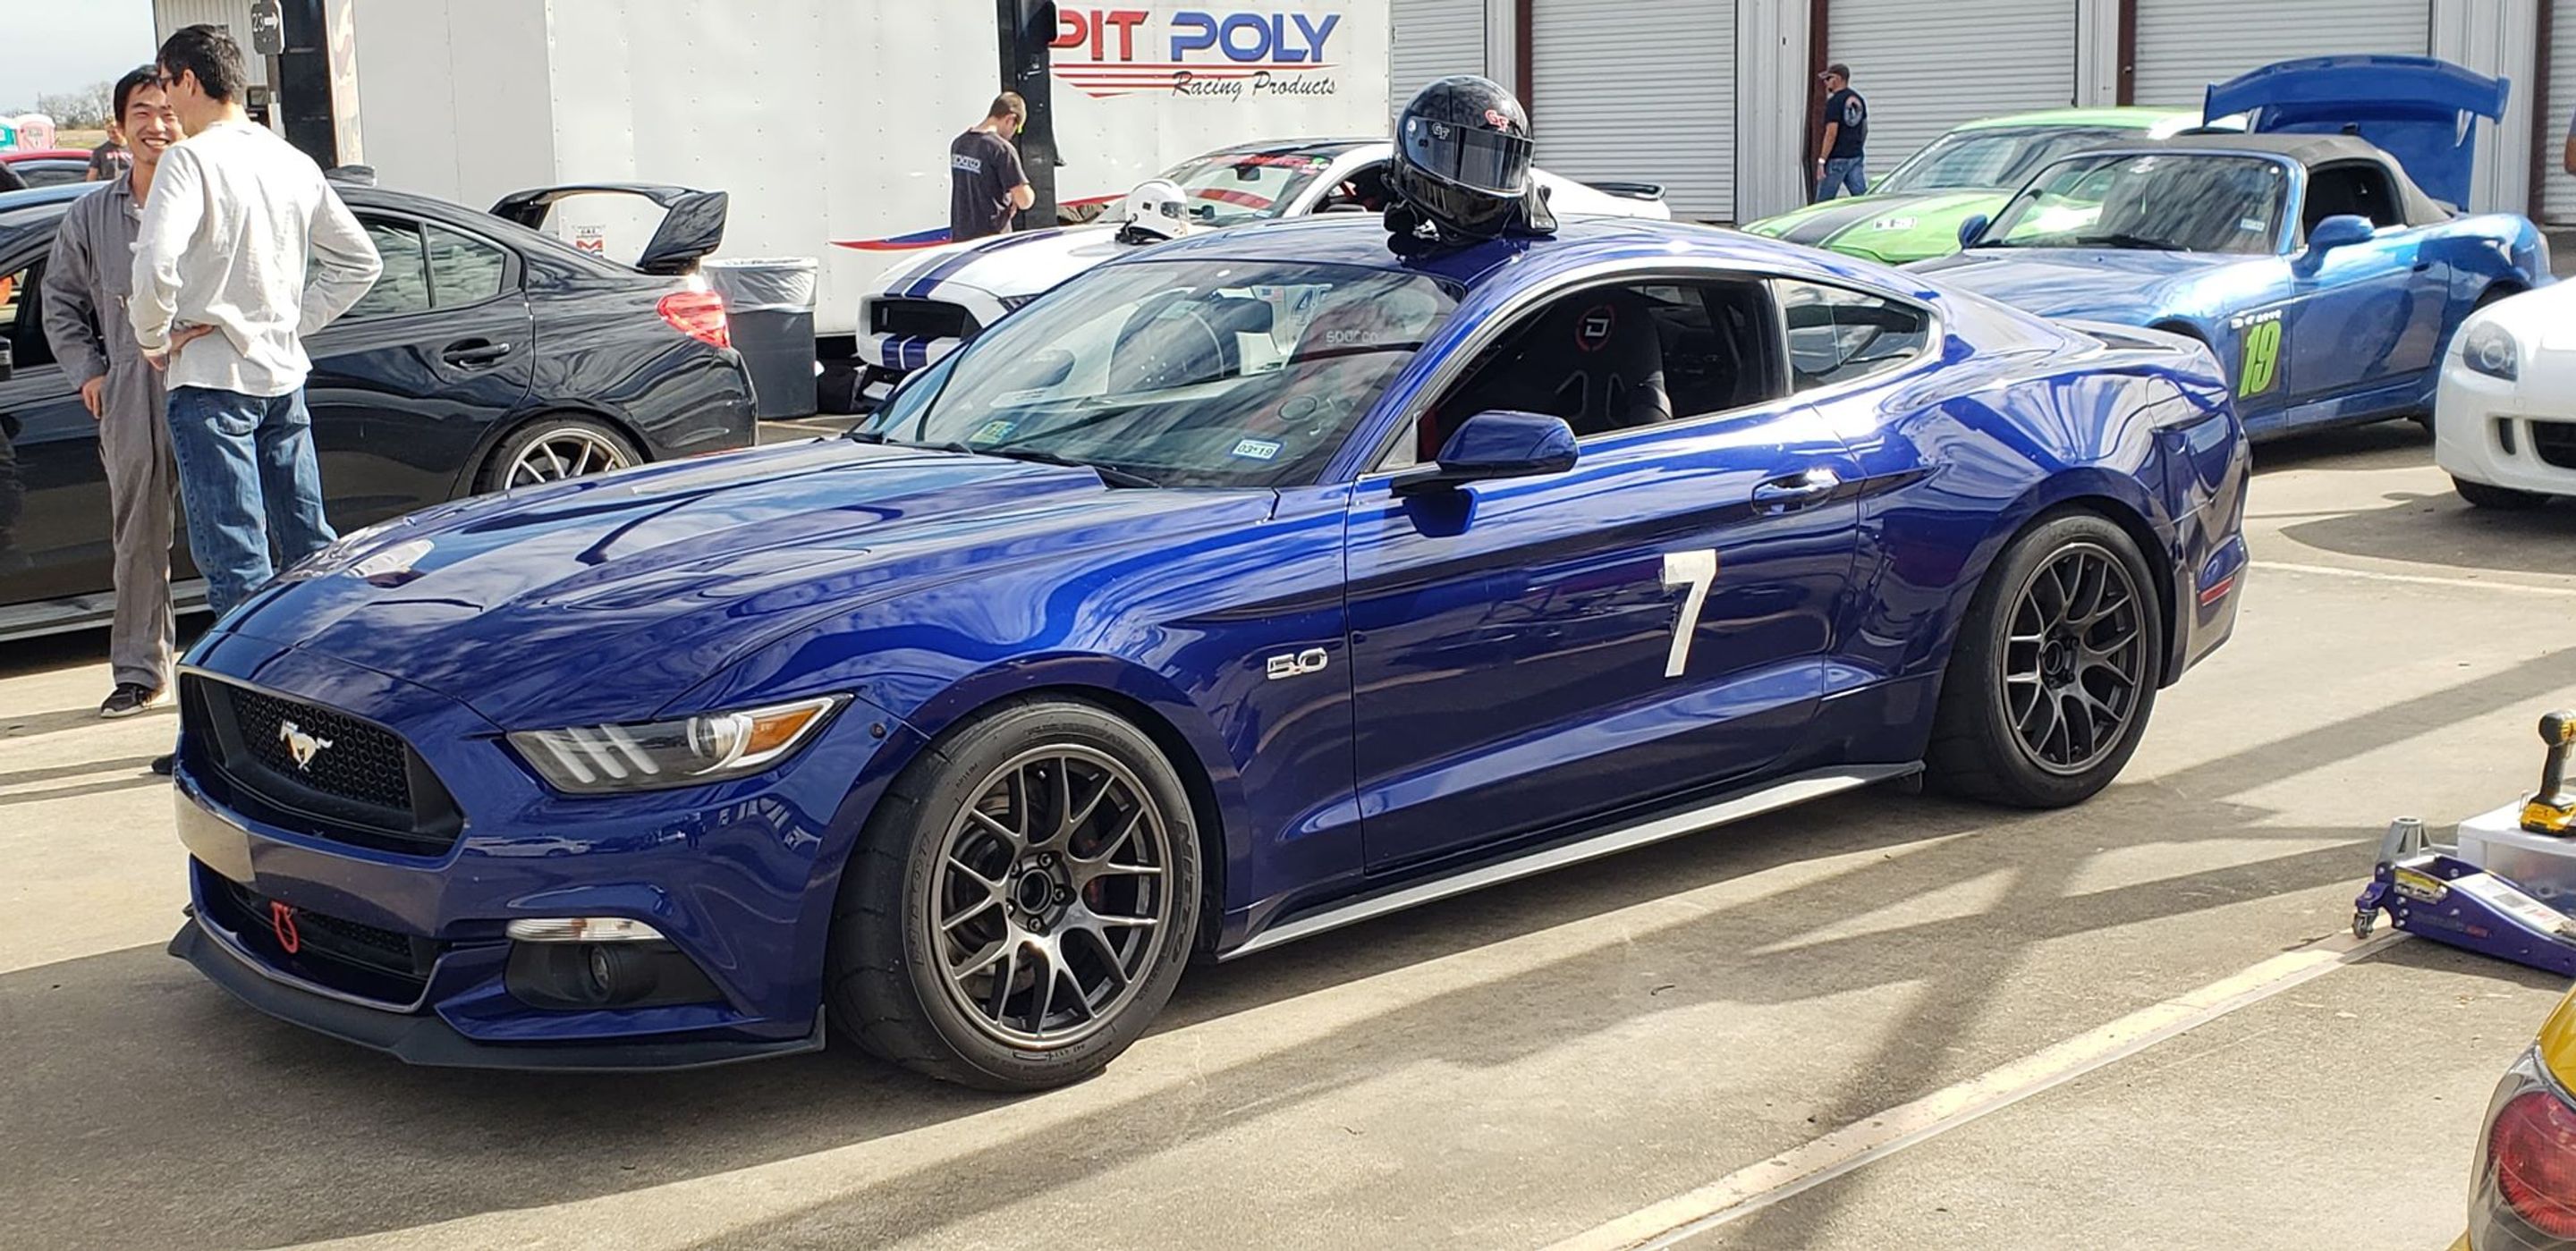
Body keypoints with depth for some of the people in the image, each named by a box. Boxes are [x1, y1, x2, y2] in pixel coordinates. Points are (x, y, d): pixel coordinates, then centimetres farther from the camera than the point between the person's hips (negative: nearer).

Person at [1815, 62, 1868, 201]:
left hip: (1837, 158, -8)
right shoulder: (1859, 100, 13)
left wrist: (1822, 160, -17)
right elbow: (1865, 130, 19)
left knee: (1824, 201, 1)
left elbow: (1832, 134, -19)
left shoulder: (1834, 102, -13)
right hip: (1856, 157, 8)